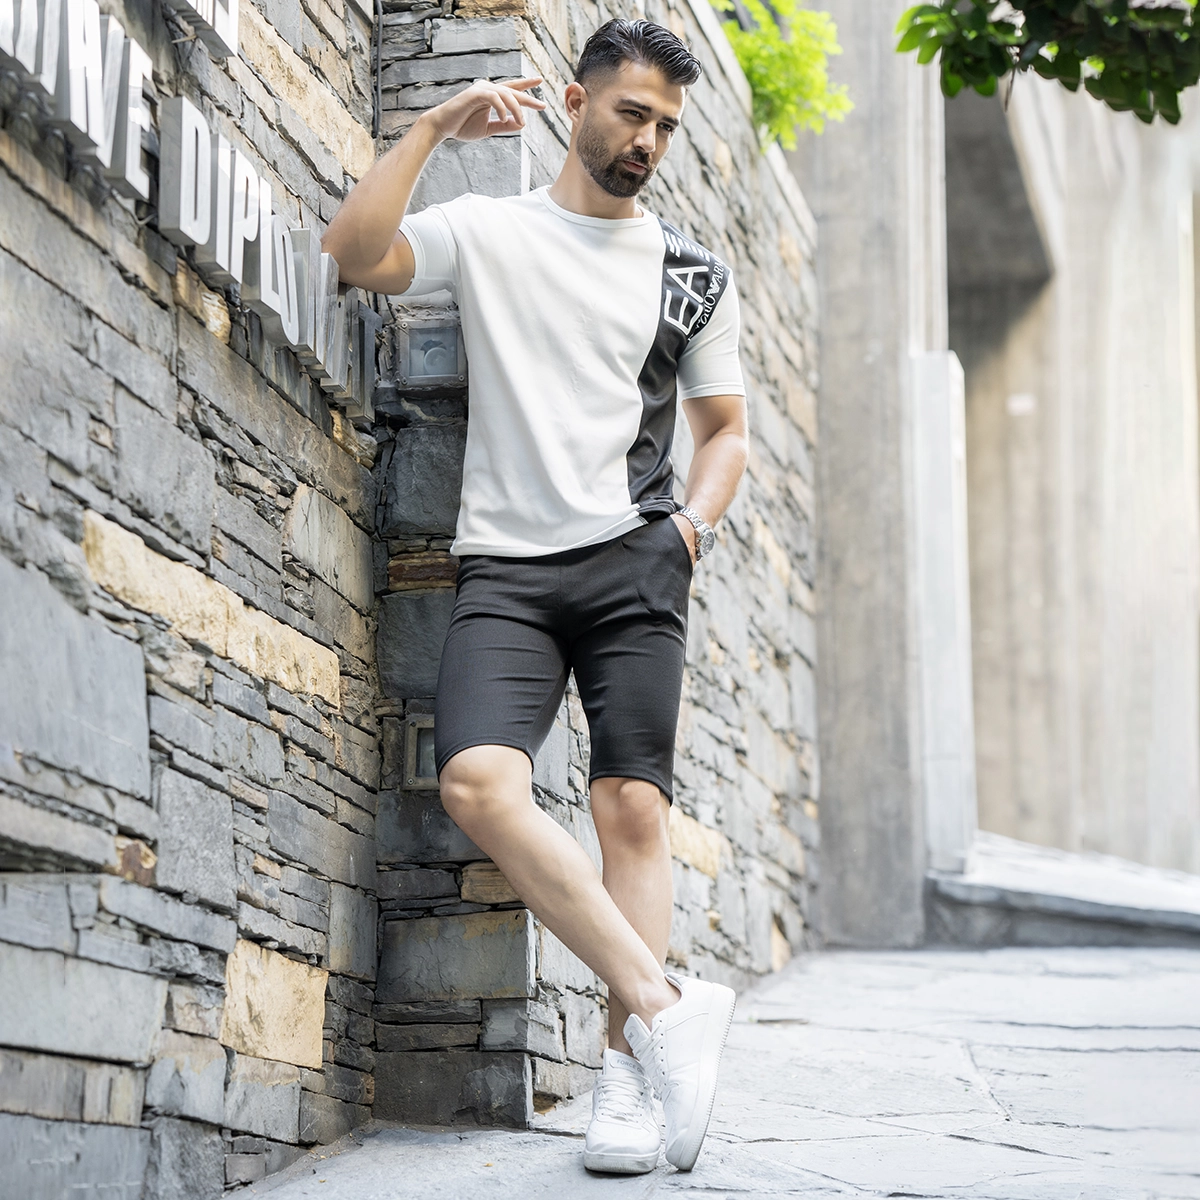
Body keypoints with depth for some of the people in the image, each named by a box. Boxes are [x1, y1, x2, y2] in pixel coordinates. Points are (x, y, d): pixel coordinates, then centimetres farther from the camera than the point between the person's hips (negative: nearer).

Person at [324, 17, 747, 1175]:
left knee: (633, 806, -8)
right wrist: (435, 125, -6)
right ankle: (664, 1003, -23)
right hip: (506, 564, -1)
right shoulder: (486, 232, 10)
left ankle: (625, 1079, -7)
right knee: (479, 783, -23)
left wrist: (695, 518, 3)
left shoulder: (694, 274, 17)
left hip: (635, 562, 1)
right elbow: (354, 250, -8)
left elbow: (724, 428, 23)